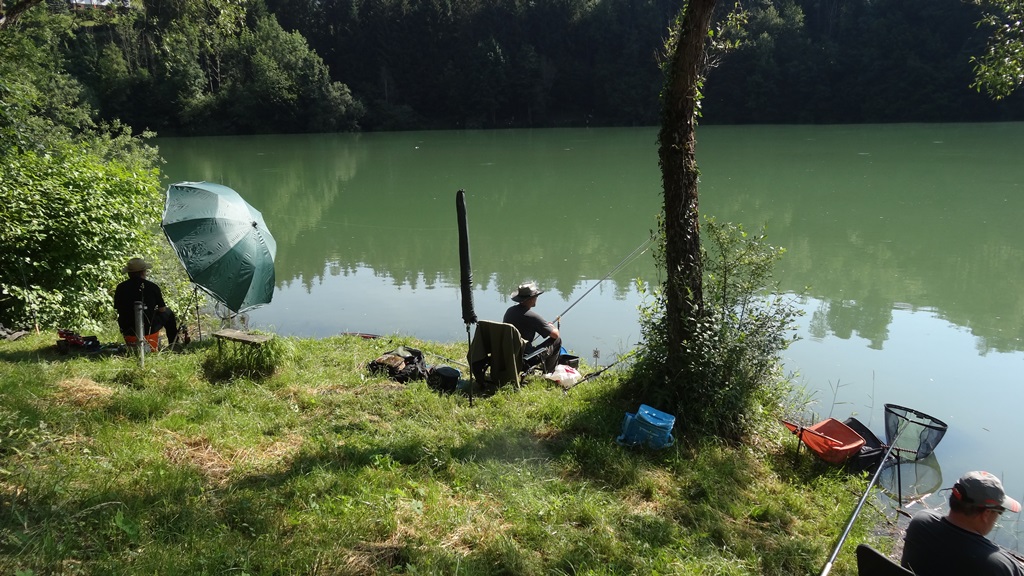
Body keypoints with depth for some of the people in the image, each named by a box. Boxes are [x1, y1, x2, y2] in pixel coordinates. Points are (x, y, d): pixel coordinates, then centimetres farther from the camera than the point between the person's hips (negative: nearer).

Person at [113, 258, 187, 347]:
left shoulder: (120, 288, -2)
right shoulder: (152, 287, -8)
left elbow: (117, 309, 8)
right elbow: (162, 309, 0)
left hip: (126, 330, 3)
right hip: (148, 329, -3)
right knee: (168, 313, 22)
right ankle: (174, 343, 29)